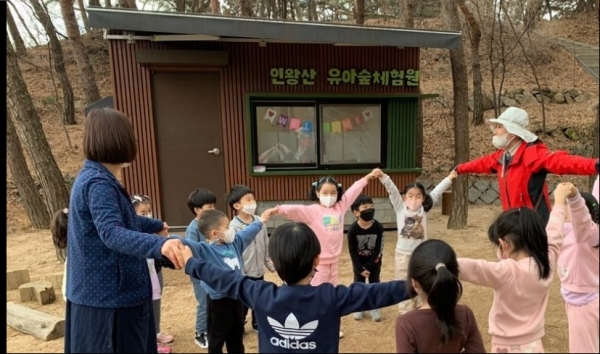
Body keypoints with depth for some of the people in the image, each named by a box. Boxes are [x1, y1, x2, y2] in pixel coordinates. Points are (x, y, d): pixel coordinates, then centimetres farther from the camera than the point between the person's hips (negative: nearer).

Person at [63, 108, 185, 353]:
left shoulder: (94, 177, 11)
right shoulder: (98, 183, -22)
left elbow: (127, 220, 25)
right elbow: (112, 233, -38)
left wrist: (157, 225, 41)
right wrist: (158, 245, -55)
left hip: (104, 292, 10)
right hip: (108, 297, -10)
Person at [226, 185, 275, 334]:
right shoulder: (233, 227, -21)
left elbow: (266, 245, 5)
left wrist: (270, 264, 10)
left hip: (259, 270, 5)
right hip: (244, 273, -5)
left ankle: (257, 323, 45)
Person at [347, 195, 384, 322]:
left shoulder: (378, 227, -22)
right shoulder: (352, 229, -23)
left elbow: (378, 249, -16)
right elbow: (352, 251, -16)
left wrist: (368, 267, -17)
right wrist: (360, 269, -16)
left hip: (374, 261, 1)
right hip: (358, 261, 0)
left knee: (374, 283, 10)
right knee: (359, 284, 10)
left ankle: (375, 308, 25)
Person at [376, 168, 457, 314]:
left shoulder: (424, 209, -1)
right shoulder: (400, 208, -7)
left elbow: (436, 193, -3)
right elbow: (392, 191, -18)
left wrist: (449, 179, -5)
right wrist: (383, 177, -30)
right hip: (403, 254, -2)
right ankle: (406, 314, 23)